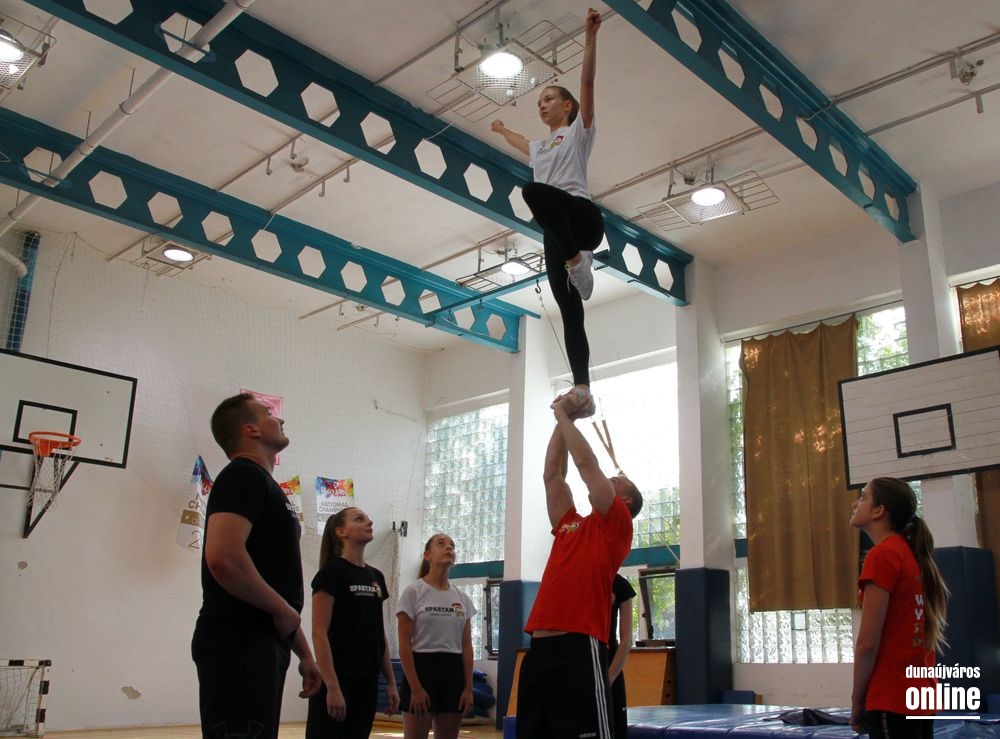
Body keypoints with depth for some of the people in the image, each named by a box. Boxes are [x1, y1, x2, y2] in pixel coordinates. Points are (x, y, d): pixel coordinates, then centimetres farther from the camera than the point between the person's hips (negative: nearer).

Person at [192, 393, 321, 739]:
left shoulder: (261, 482, 21)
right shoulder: (244, 476, -10)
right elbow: (223, 558, -27)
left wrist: (303, 652, 21)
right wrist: (284, 610, -15)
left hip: (260, 644, 10)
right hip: (239, 645, -10)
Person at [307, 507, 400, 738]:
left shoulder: (376, 577, 13)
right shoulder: (331, 573, -8)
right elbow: (319, 633, -14)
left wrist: (391, 682, 13)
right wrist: (332, 686, -20)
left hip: (367, 681, 7)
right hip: (336, 680, -7)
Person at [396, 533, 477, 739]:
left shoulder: (462, 598, 10)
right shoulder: (413, 592, -5)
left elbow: (466, 647, 9)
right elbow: (404, 645, -9)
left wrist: (468, 688, 2)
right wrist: (415, 687, -15)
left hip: (453, 671, 5)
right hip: (422, 667, -5)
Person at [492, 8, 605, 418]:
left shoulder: (578, 130, 14)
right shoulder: (540, 147, 32)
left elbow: (587, 83, 1)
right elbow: (519, 142, 56)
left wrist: (590, 35, -8)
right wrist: (502, 130, 73)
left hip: (582, 217, -6)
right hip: (555, 233, 7)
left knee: (534, 191, -38)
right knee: (570, 313, -7)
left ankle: (578, 260, -28)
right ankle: (584, 391, -14)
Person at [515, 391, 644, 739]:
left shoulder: (617, 524, 5)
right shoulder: (569, 525, 22)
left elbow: (586, 462, -1)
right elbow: (552, 476, 24)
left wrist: (563, 414, 9)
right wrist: (562, 420, 25)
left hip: (579, 648, -7)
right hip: (540, 647, 7)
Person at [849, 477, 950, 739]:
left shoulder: (883, 555, -13)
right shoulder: (913, 555, 11)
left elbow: (867, 642, -16)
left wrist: (857, 699, -5)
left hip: (893, 701, -8)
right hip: (922, 699, 8)